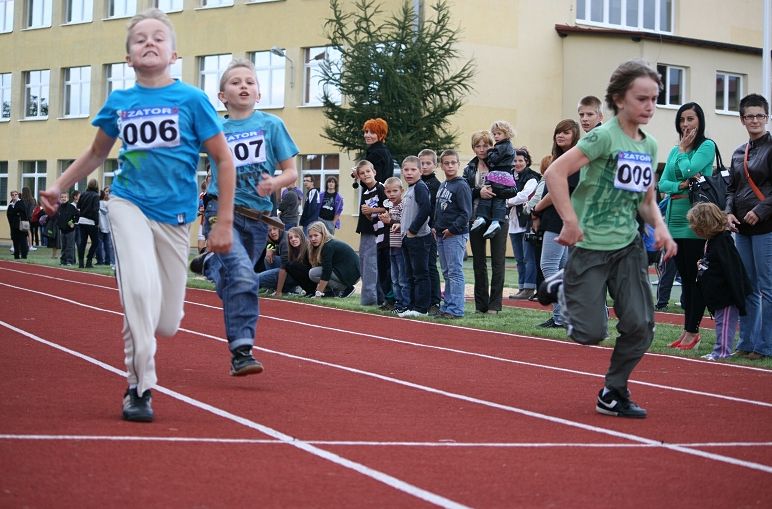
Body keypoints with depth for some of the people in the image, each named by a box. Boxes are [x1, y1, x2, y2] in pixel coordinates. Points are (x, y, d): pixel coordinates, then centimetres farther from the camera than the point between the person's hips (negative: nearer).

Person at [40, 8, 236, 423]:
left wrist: (224, 222, -5)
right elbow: (97, 153, 20)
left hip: (174, 217, 0)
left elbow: (224, 159, -2)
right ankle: (139, 388, -13)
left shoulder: (191, 99, -6)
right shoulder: (119, 102, 2)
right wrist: (59, 186, 11)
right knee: (142, 289, -26)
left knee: (167, 324, 2)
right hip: (129, 205, 0)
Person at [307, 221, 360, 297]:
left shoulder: (328, 247, -18)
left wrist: (318, 293, -22)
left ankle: (344, 289, -10)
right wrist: (318, 290, 8)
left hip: (351, 275, -10)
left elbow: (326, 272, -23)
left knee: (313, 273, -16)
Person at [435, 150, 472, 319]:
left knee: (455, 272, -7)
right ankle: (447, 307, 19)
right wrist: (435, 228, 12)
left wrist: (453, 229, -17)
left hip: (455, 235, -9)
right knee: (446, 273, 13)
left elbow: (466, 213, -16)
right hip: (441, 235, 9)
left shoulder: (461, 186, -11)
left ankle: (456, 309, -7)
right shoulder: (442, 186, 15)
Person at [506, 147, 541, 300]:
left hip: (527, 222, -7)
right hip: (514, 223, 7)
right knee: (519, 259, 10)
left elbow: (524, 196, -19)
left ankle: (529, 288, -7)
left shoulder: (532, 179, -6)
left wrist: (508, 201, -8)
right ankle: (522, 287, 15)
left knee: (528, 257, -7)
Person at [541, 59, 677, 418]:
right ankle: (564, 288, 25)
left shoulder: (649, 146, 9)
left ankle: (612, 394, 14)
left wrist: (660, 226, -1)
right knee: (590, 333, -6)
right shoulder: (604, 136, -13)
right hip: (590, 245, -6)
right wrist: (571, 221, -23)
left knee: (640, 326, -5)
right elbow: (555, 173, -20)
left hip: (628, 246, 6)